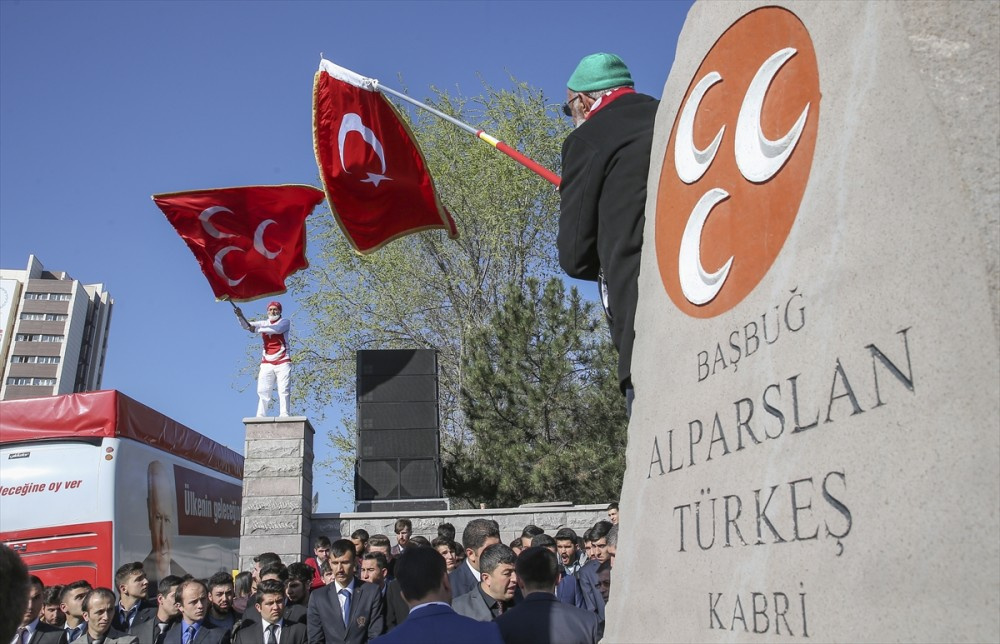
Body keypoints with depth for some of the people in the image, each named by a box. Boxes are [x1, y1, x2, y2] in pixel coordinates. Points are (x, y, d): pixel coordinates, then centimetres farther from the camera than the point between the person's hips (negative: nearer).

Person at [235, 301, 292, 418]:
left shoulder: (285, 322, 3)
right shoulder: (263, 323, 15)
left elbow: (277, 329, -19)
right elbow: (247, 325, 1)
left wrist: (257, 329, -24)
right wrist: (240, 316, -20)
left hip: (282, 363, -3)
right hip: (267, 363, 4)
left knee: (284, 391, -8)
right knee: (263, 392, -2)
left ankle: (284, 415, -9)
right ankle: (260, 417, -4)